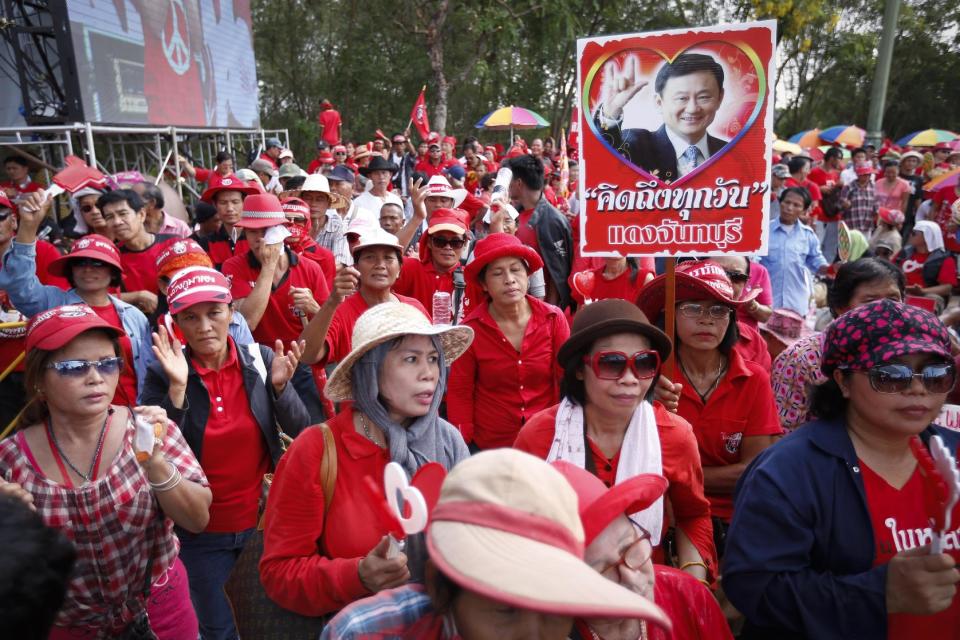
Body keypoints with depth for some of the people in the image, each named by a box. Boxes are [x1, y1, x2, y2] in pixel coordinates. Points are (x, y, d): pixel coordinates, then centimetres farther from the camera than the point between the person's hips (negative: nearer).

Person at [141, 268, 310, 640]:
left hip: (264, 518, 1)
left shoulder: (261, 360, -9)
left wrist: (280, 386, -24)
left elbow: (301, 432, -7)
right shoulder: (163, 375, -11)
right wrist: (177, 389, -27)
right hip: (200, 531, -1)